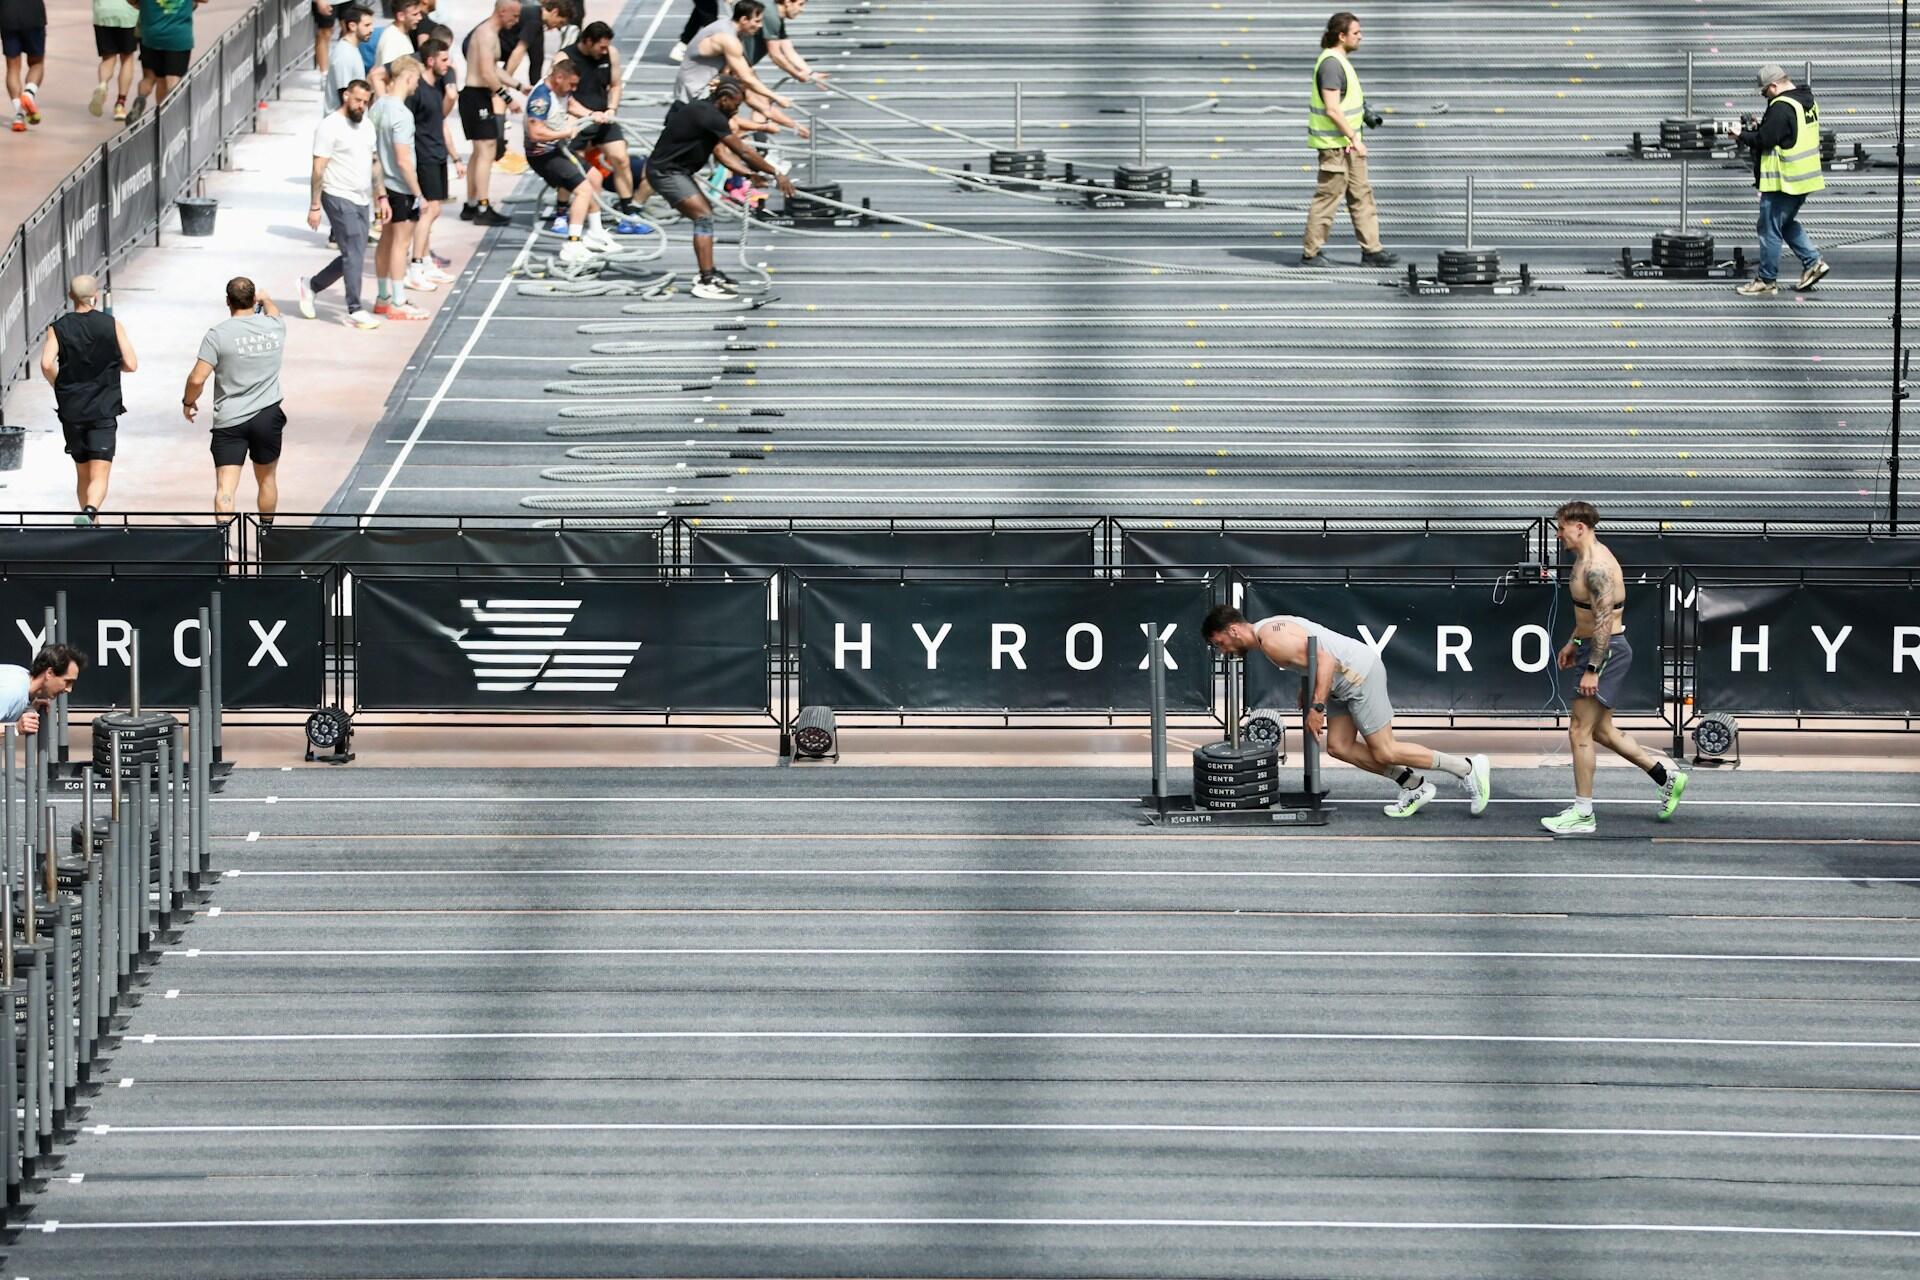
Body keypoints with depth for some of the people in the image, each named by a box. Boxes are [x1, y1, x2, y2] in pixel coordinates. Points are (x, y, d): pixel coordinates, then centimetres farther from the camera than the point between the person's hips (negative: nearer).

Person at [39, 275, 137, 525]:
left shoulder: (58, 329, 1)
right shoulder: (112, 326, -1)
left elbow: (47, 363, -12)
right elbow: (130, 364, -4)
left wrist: (59, 385, 7)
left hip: (71, 410, 2)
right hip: (103, 411, -2)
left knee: (83, 473, 18)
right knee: (99, 475, -9)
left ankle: (90, 521, 25)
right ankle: (89, 512, -34)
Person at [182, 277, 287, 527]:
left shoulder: (218, 335, -10)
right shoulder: (275, 327, 3)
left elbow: (197, 378, -12)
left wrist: (188, 402, 9)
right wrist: (266, 300, 53)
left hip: (229, 421, -4)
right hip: (268, 417, 4)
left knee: (225, 487, -9)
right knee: (266, 478, 22)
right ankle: (266, 533, 37)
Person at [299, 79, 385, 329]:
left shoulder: (366, 126, 12)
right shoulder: (331, 127, -11)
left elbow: (375, 164, 20)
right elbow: (318, 170, -12)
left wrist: (382, 197, 13)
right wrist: (314, 206, -15)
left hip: (362, 201, 8)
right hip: (339, 198, -8)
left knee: (352, 257, 12)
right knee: (354, 255, -9)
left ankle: (311, 286, 30)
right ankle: (355, 312, -4)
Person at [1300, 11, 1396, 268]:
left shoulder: (1340, 60, 13)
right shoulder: (1331, 64, -19)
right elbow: (1332, 109, -24)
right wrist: (1354, 139, -20)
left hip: (1347, 142, 10)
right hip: (1335, 143, -10)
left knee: (1361, 194, 10)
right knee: (1328, 197, -3)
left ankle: (1371, 249, 12)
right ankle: (1310, 253, 5)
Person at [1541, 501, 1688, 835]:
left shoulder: (1595, 567, -21)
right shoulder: (1588, 558, 12)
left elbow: (1604, 620, -26)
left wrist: (1592, 670, -26)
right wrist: (1574, 642, 29)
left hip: (1605, 651, -11)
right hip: (1595, 648, 11)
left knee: (1581, 730, -6)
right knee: (1600, 730, 16)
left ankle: (1582, 815, -1)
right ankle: (1666, 775, 23)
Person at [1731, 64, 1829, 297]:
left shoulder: (1781, 107, -21)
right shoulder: (1807, 102, 10)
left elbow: (1764, 140, -22)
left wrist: (1742, 135, -4)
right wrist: (1759, 128, 10)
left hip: (1784, 180, -10)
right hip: (1803, 178, 10)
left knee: (1770, 229, 1)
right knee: (1787, 223, 24)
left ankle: (1766, 281, 7)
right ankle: (1813, 262, 18)